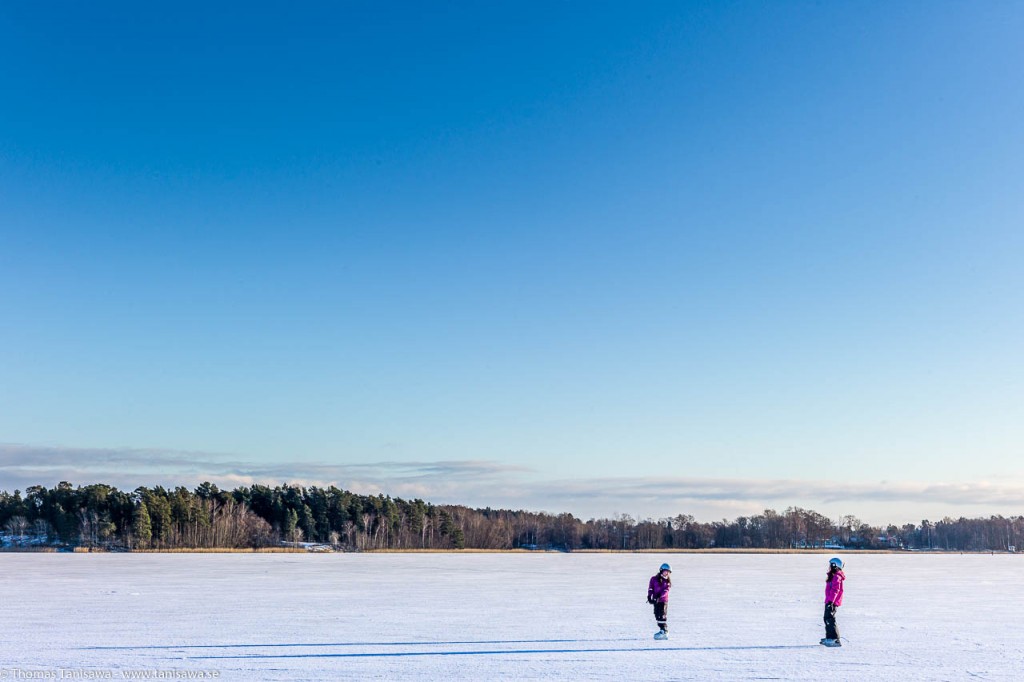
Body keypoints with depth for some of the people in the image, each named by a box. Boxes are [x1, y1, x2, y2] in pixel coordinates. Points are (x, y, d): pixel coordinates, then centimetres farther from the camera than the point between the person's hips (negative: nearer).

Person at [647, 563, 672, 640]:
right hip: (655, 601, 2)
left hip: (663, 600, -2)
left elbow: (666, 591, -8)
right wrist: (649, 597, -13)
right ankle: (662, 629, 15)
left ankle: (664, 632, -11)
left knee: (662, 616, -10)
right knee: (657, 616, 4)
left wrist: (659, 597, -22)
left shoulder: (667, 581, 6)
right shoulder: (654, 579, 6)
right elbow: (650, 588, 2)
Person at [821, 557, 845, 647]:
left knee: (830, 619, -14)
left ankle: (835, 640, -17)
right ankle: (829, 638, 30)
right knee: (827, 618, 18)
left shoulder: (836, 577, -17)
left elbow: (835, 590, -24)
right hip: (829, 601, 11)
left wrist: (830, 601, -29)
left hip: (832, 602, -11)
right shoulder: (833, 576, 17)